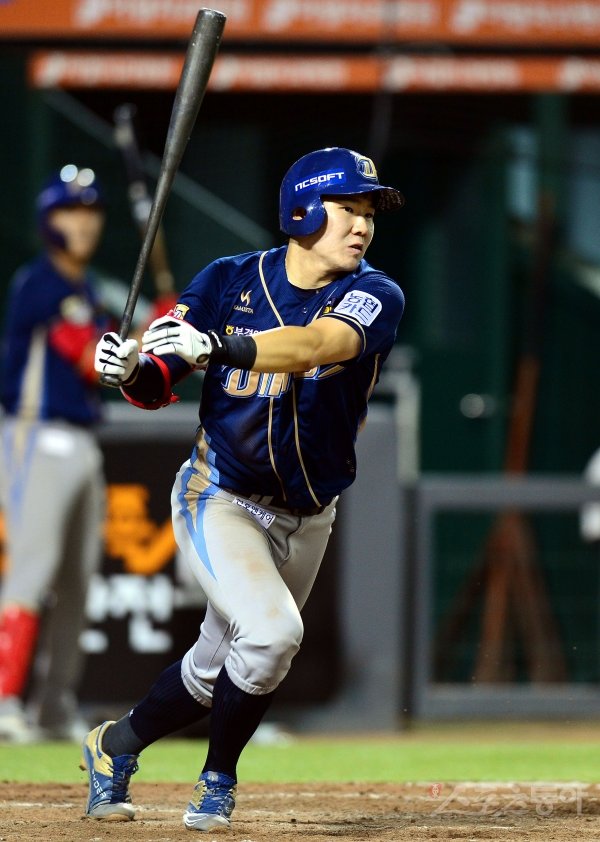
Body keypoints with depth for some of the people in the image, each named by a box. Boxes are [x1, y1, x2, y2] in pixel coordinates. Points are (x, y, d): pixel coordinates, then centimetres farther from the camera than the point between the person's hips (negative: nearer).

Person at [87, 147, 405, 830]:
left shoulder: (373, 297, -11)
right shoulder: (229, 281, -8)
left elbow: (313, 345, -33)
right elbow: (159, 388, -3)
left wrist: (215, 345, -47)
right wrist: (130, 369, -27)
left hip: (305, 518, 3)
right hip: (219, 500, -3)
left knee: (216, 672, 12)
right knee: (271, 630, -25)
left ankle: (116, 745, 39)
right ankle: (219, 776, -1)